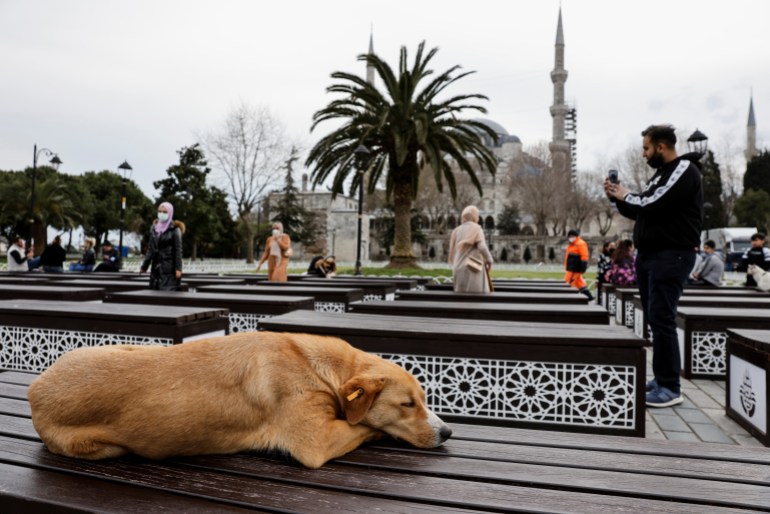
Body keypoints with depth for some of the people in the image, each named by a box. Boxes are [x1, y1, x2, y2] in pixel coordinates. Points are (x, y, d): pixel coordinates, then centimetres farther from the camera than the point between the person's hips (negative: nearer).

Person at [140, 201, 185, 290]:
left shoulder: (174, 229, -6)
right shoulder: (154, 228, 10)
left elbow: (178, 250, -9)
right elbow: (150, 249, 14)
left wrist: (178, 268, -15)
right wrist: (144, 266, 13)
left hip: (169, 266, -6)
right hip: (156, 266, 6)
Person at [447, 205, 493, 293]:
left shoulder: (456, 231, 14)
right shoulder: (476, 228, -3)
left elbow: (452, 255, 11)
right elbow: (482, 247, -16)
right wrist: (489, 261, -1)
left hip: (460, 271, 6)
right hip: (473, 269, -6)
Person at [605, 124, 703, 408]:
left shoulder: (684, 170, -9)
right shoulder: (660, 173, 19)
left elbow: (653, 205, -20)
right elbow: (639, 211, 22)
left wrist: (626, 195, -3)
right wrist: (618, 198, 7)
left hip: (671, 256, -9)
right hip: (649, 255, 9)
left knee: (662, 319, -11)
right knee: (655, 319, 10)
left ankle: (670, 388, -5)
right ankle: (662, 378, 18)